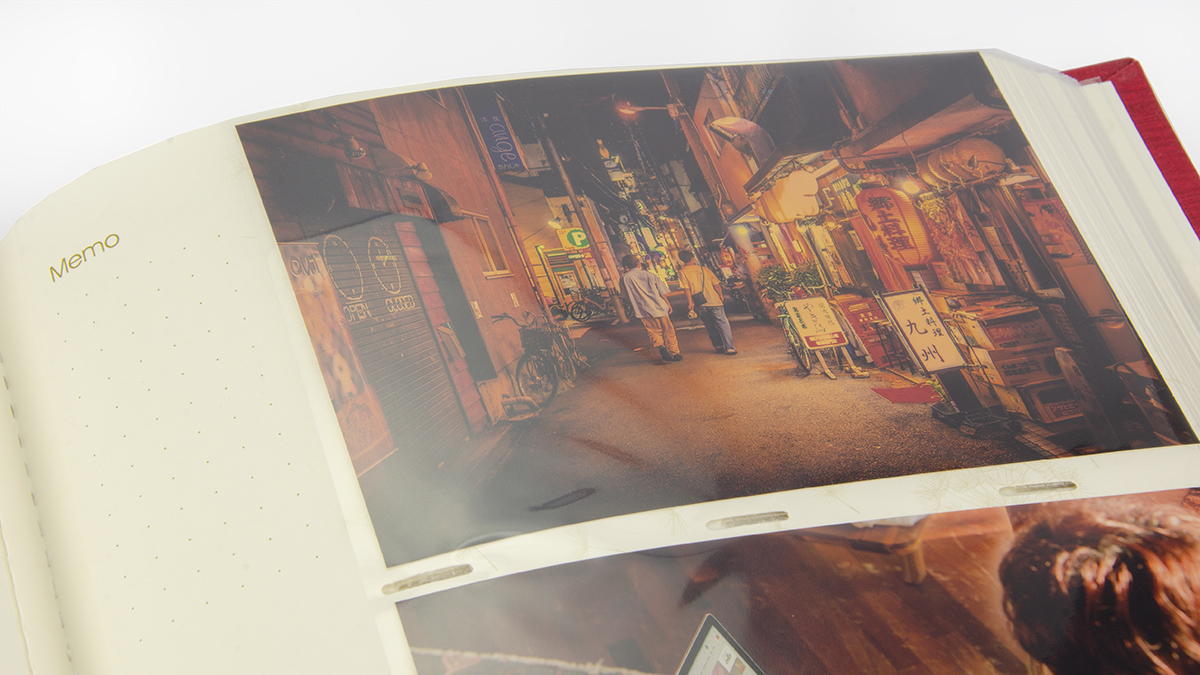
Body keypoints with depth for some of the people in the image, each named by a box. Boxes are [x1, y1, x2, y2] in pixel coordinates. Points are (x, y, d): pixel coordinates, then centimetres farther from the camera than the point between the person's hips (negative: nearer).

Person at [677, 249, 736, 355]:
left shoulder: (682, 272, 1)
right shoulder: (704, 269, 8)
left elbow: (686, 288, -8)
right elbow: (716, 284, 8)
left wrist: (690, 302, -5)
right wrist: (720, 295, 20)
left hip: (701, 304, 0)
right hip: (713, 300, 0)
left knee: (710, 326, 17)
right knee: (722, 323, 2)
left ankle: (718, 346, 20)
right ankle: (729, 347, -6)